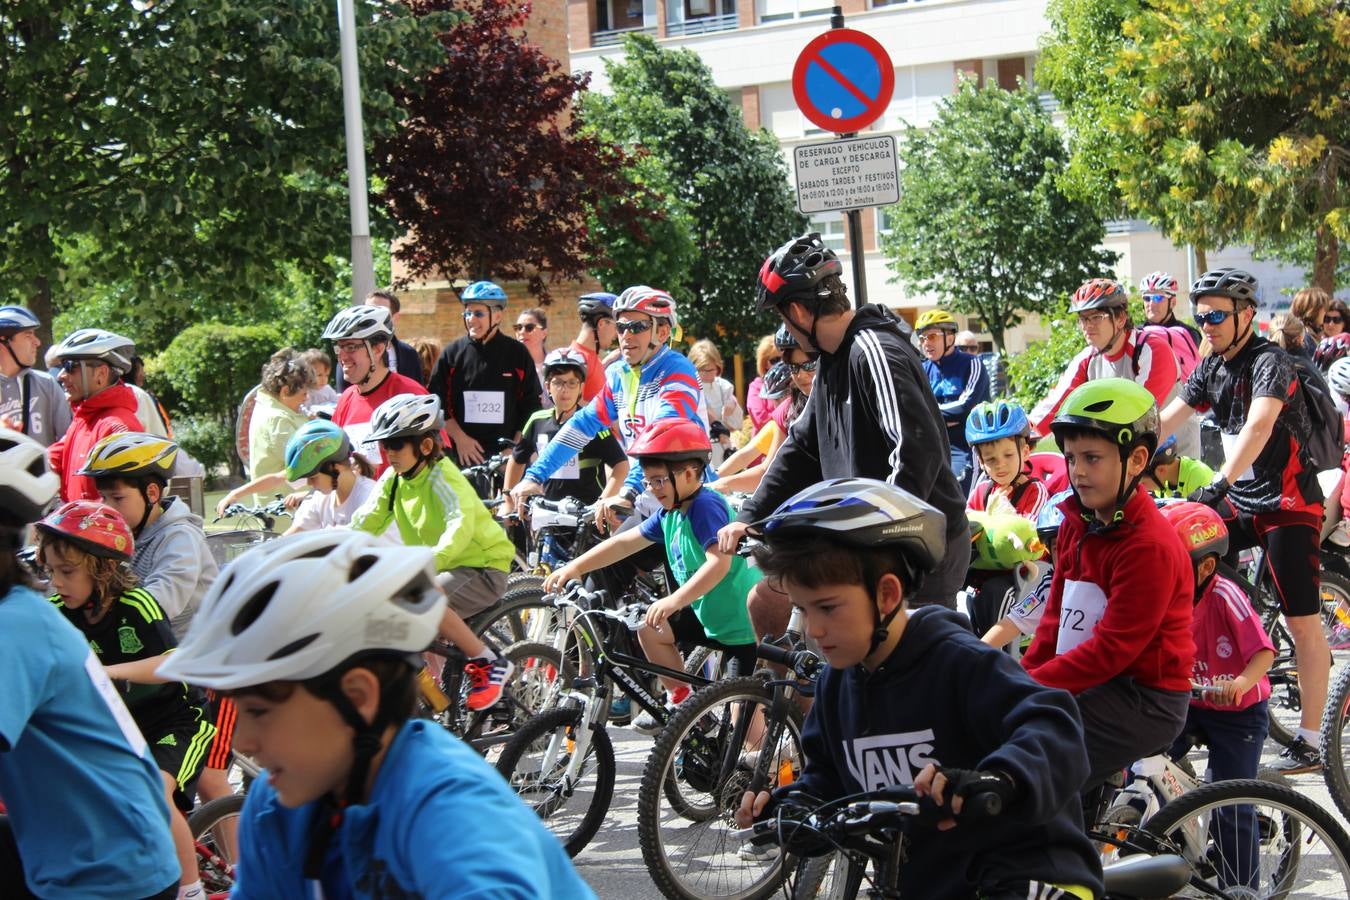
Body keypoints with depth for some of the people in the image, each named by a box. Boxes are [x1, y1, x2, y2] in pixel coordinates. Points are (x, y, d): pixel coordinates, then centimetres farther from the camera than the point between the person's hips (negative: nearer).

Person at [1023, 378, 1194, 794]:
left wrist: (1031, 685, -22)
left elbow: (1113, 649, -22)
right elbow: (1056, 617, 12)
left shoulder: (1150, 545, -19)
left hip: (1143, 700, -9)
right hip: (1089, 685, 9)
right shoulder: (1077, 523, 10)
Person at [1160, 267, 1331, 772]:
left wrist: (1220, 483, -45)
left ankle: (1309, 741, -1)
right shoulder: (1212, 368, 8)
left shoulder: (1269, 362, -17)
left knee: (1302, 622, -5)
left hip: (1287, 504, -8)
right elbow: (1164, 422, 8)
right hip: (1242, 502, 8)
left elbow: (1258, 426, -33)